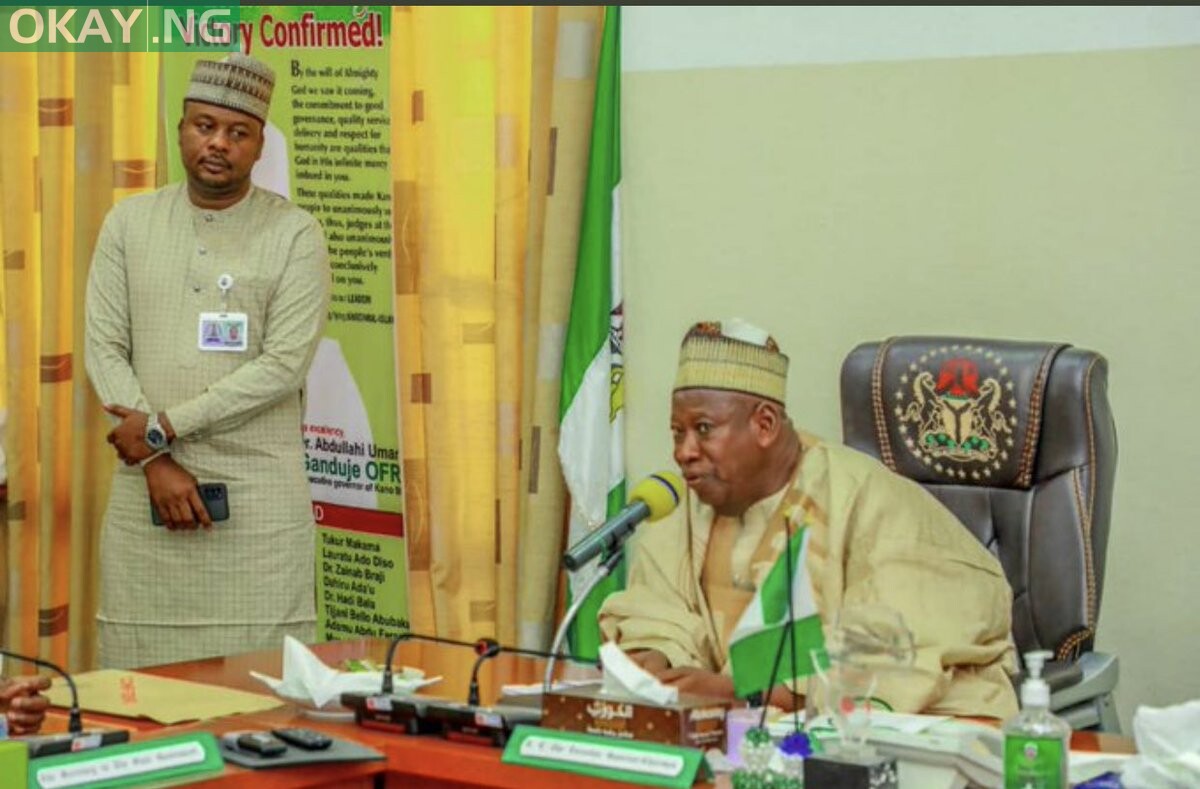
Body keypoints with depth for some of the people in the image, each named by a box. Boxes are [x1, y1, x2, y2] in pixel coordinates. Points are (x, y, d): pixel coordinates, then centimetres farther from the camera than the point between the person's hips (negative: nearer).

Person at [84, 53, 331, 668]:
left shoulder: (295, 233, 0)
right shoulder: (129, 223, 9)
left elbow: (284, 365, -9)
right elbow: (104, 349, 4)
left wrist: (163, 427, -11)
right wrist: (156, 462, -8)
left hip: (260, 494, -2)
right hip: (146, 488, 3)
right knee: (141, 670, 2)